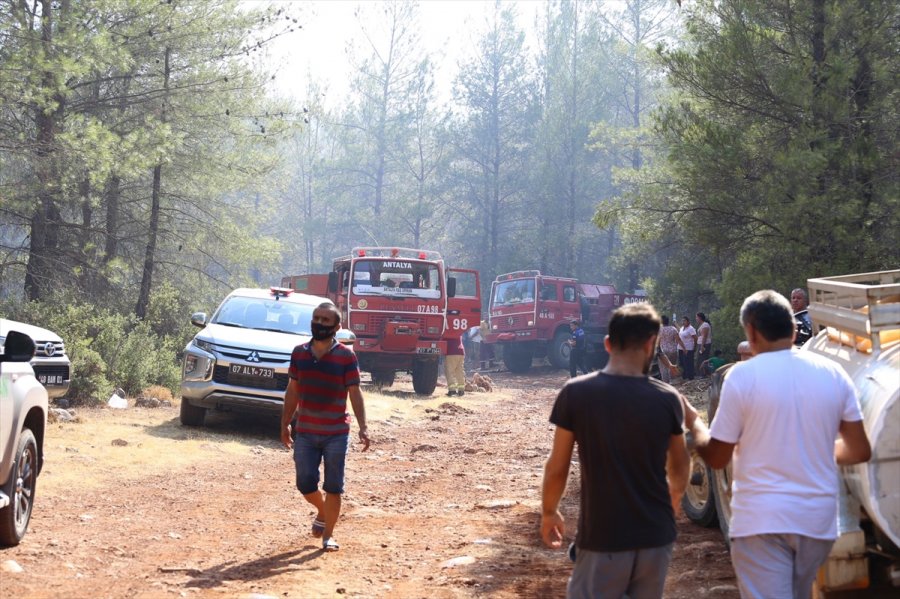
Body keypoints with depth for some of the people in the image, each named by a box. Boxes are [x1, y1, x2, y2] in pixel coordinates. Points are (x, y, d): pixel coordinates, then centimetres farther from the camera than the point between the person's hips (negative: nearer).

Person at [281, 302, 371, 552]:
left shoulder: (346, 356, -6)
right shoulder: (299, 353, 4)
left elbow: (355, 393, -6)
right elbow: (292, 391, 11)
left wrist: (363, 426, -14)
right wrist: (285, 423, 11)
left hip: (336, 433, -3)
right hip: (305, 432, 3)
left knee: (333, 487, 2)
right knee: (305, 484, 5)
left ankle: (328, 535, 15)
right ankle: (322, 511, 35)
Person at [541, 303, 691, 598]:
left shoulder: (576, 393, -11)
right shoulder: (668, 398, -6)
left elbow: (557, 468, -5)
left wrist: (549, 512, 14)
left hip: (602, 538, -2)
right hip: (656, 535, 2)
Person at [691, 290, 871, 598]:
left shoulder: (742, 375, -9)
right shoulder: (834, 374, 2)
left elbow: (716, 457, -3)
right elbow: (859, 451, 6)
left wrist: (695, 425, 18)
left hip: (761, 518, -5)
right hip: (818, 518, 5)